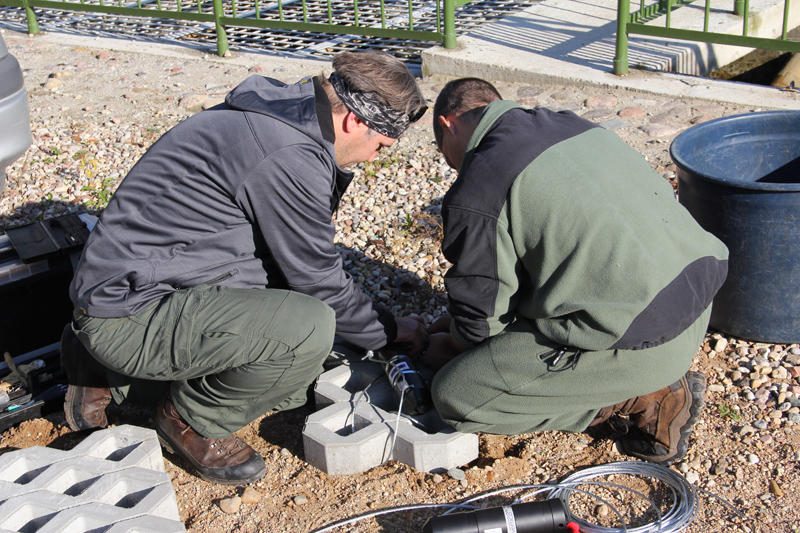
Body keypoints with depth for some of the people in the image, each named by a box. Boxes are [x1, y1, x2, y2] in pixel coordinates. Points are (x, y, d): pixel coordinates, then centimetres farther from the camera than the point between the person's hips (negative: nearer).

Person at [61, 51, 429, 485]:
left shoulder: (276, 116, 9)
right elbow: (316, 278, -11)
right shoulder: (291, 157, -22)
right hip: (129, 314, -11)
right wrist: (388, 330, 6)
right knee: (309, 328, -26)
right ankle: (193, 420, 2)